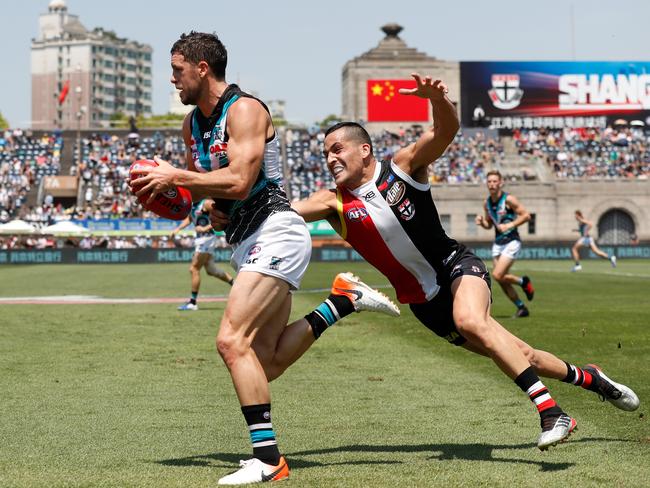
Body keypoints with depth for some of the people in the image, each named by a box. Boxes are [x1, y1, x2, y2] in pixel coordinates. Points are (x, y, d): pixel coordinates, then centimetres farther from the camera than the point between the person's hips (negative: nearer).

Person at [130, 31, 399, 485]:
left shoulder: (245, 110, -12)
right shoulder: (194, 123, 15)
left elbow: (238, 182, -24)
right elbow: (199, 182, 28)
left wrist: (174, 176, -15)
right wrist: (170, 187, 6)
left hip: (275, 231, -10)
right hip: (248, 241, 10)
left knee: (232, 341, -19)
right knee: (266, 361, 8)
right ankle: (344, 300, 16)